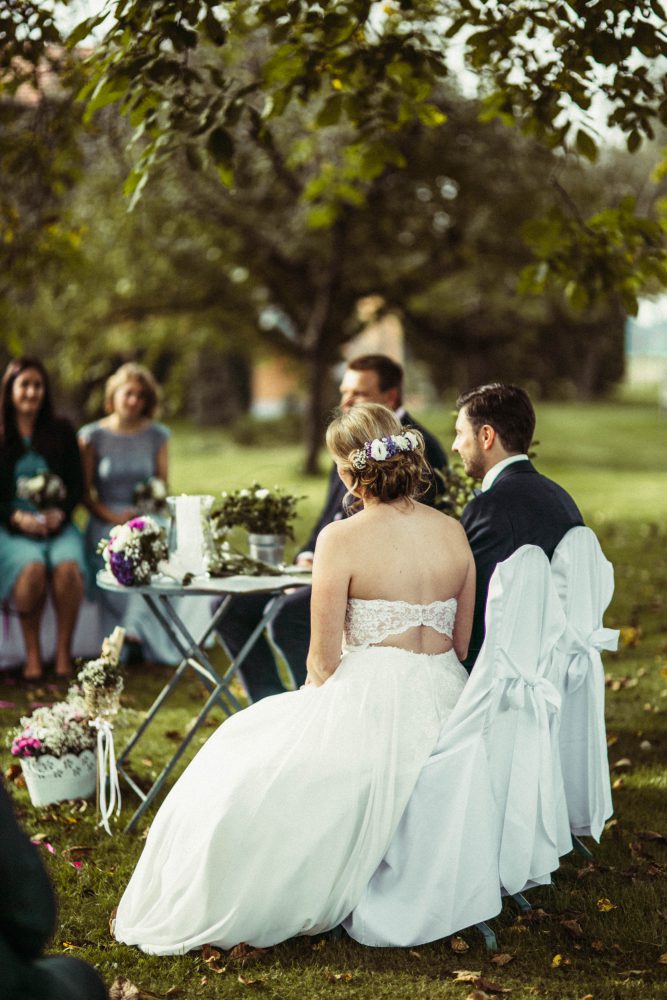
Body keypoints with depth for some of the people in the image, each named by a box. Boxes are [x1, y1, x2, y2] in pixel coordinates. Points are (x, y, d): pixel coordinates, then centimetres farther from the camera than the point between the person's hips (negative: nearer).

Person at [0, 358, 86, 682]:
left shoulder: (61, 431, 12)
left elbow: (77, 484, 10)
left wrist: (60, 512, -9)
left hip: (57, 520, 1)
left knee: (68, 566, -32)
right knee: (31, 568, -34)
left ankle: (64, 651, -20)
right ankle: (32, 652, -18)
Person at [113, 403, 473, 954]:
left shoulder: (341, 539, -13)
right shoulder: (454, 532, 3)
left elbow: (323, 661, -8)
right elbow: (463, 645, 10)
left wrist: (317, 703, 13)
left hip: (370, 701, -7)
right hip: (445, 703, 7)